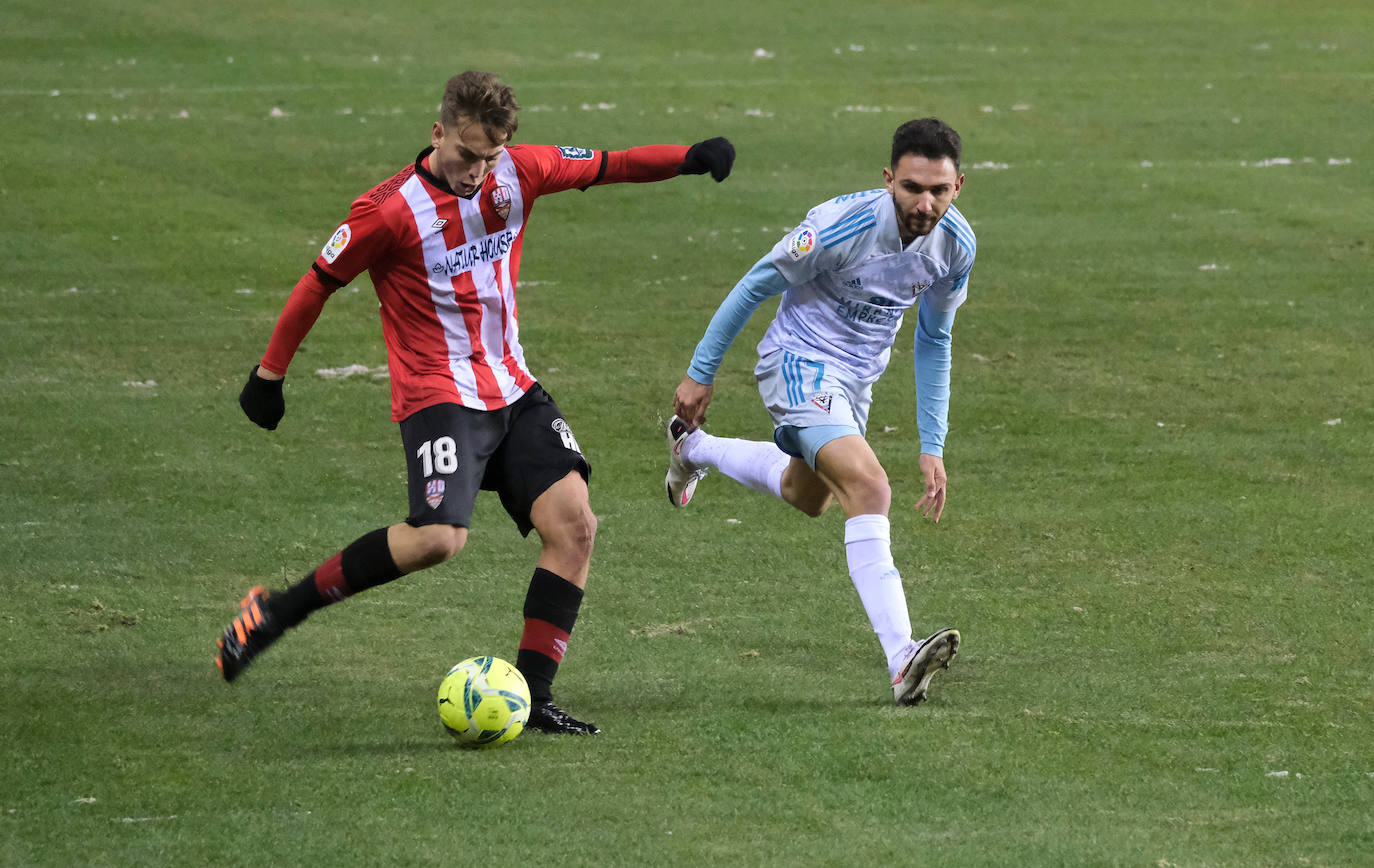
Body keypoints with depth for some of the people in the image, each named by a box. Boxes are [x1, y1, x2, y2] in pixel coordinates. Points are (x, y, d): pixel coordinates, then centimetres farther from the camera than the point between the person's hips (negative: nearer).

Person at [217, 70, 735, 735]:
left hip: (514, 391, 6)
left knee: (574, 523, -9)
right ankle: (276, 611, -14)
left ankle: (530, 697, -4)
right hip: (438, 397, -6)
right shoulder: (391, 210, -15)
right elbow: (318, 283, -5)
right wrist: (269, 374, 2)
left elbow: (606, 165, 13)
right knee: (438, 537, -26)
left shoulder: (518, 173, 0)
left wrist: (691, 158, -1)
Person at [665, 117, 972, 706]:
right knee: (869, 487, -28)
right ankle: (901, 661, -37)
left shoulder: (956, 244, -10)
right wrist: (700, 374, -7)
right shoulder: (843, 226, -29)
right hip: (799, 363, -8)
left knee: (808, 497, 29)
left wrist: (932, 445, 5)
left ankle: (693, 447, 55)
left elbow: (933, 339, 6)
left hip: (858, 377, 8)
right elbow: (755, 287, -15)